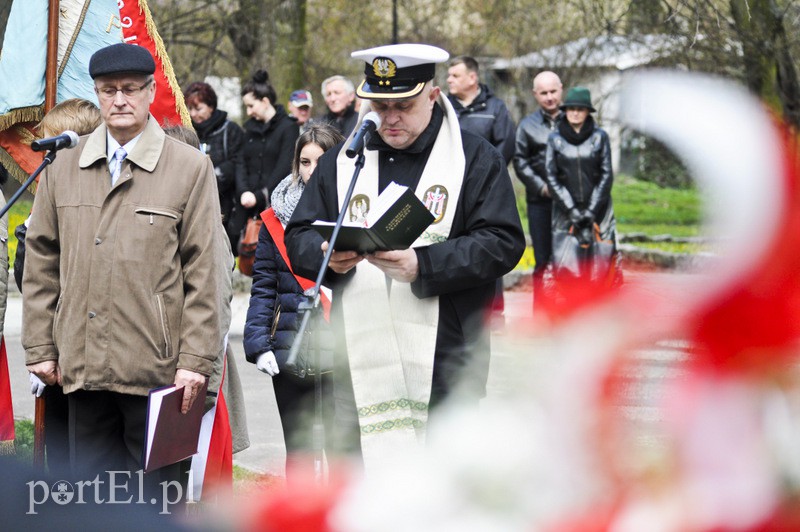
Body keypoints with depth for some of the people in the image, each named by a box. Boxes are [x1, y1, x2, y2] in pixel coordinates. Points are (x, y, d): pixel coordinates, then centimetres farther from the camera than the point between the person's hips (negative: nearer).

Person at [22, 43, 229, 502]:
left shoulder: (191, 168, 1)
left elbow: (204, 272, -2)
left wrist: (196, 359, -6)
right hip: (82, 368, 3)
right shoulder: (63, 170, 11)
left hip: (156, 368, -3)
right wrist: (40, 348, 9)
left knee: (154, 495, 3)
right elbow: (42, 265, 14)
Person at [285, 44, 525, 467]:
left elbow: (502, 243, -7)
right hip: (359, 364, 3)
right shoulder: (340, 163, 15)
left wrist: (423, 266, -19)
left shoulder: (476, 159, 4)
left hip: (445, 366, -3)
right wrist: (327, 255, -11)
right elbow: (298, 238, 14)